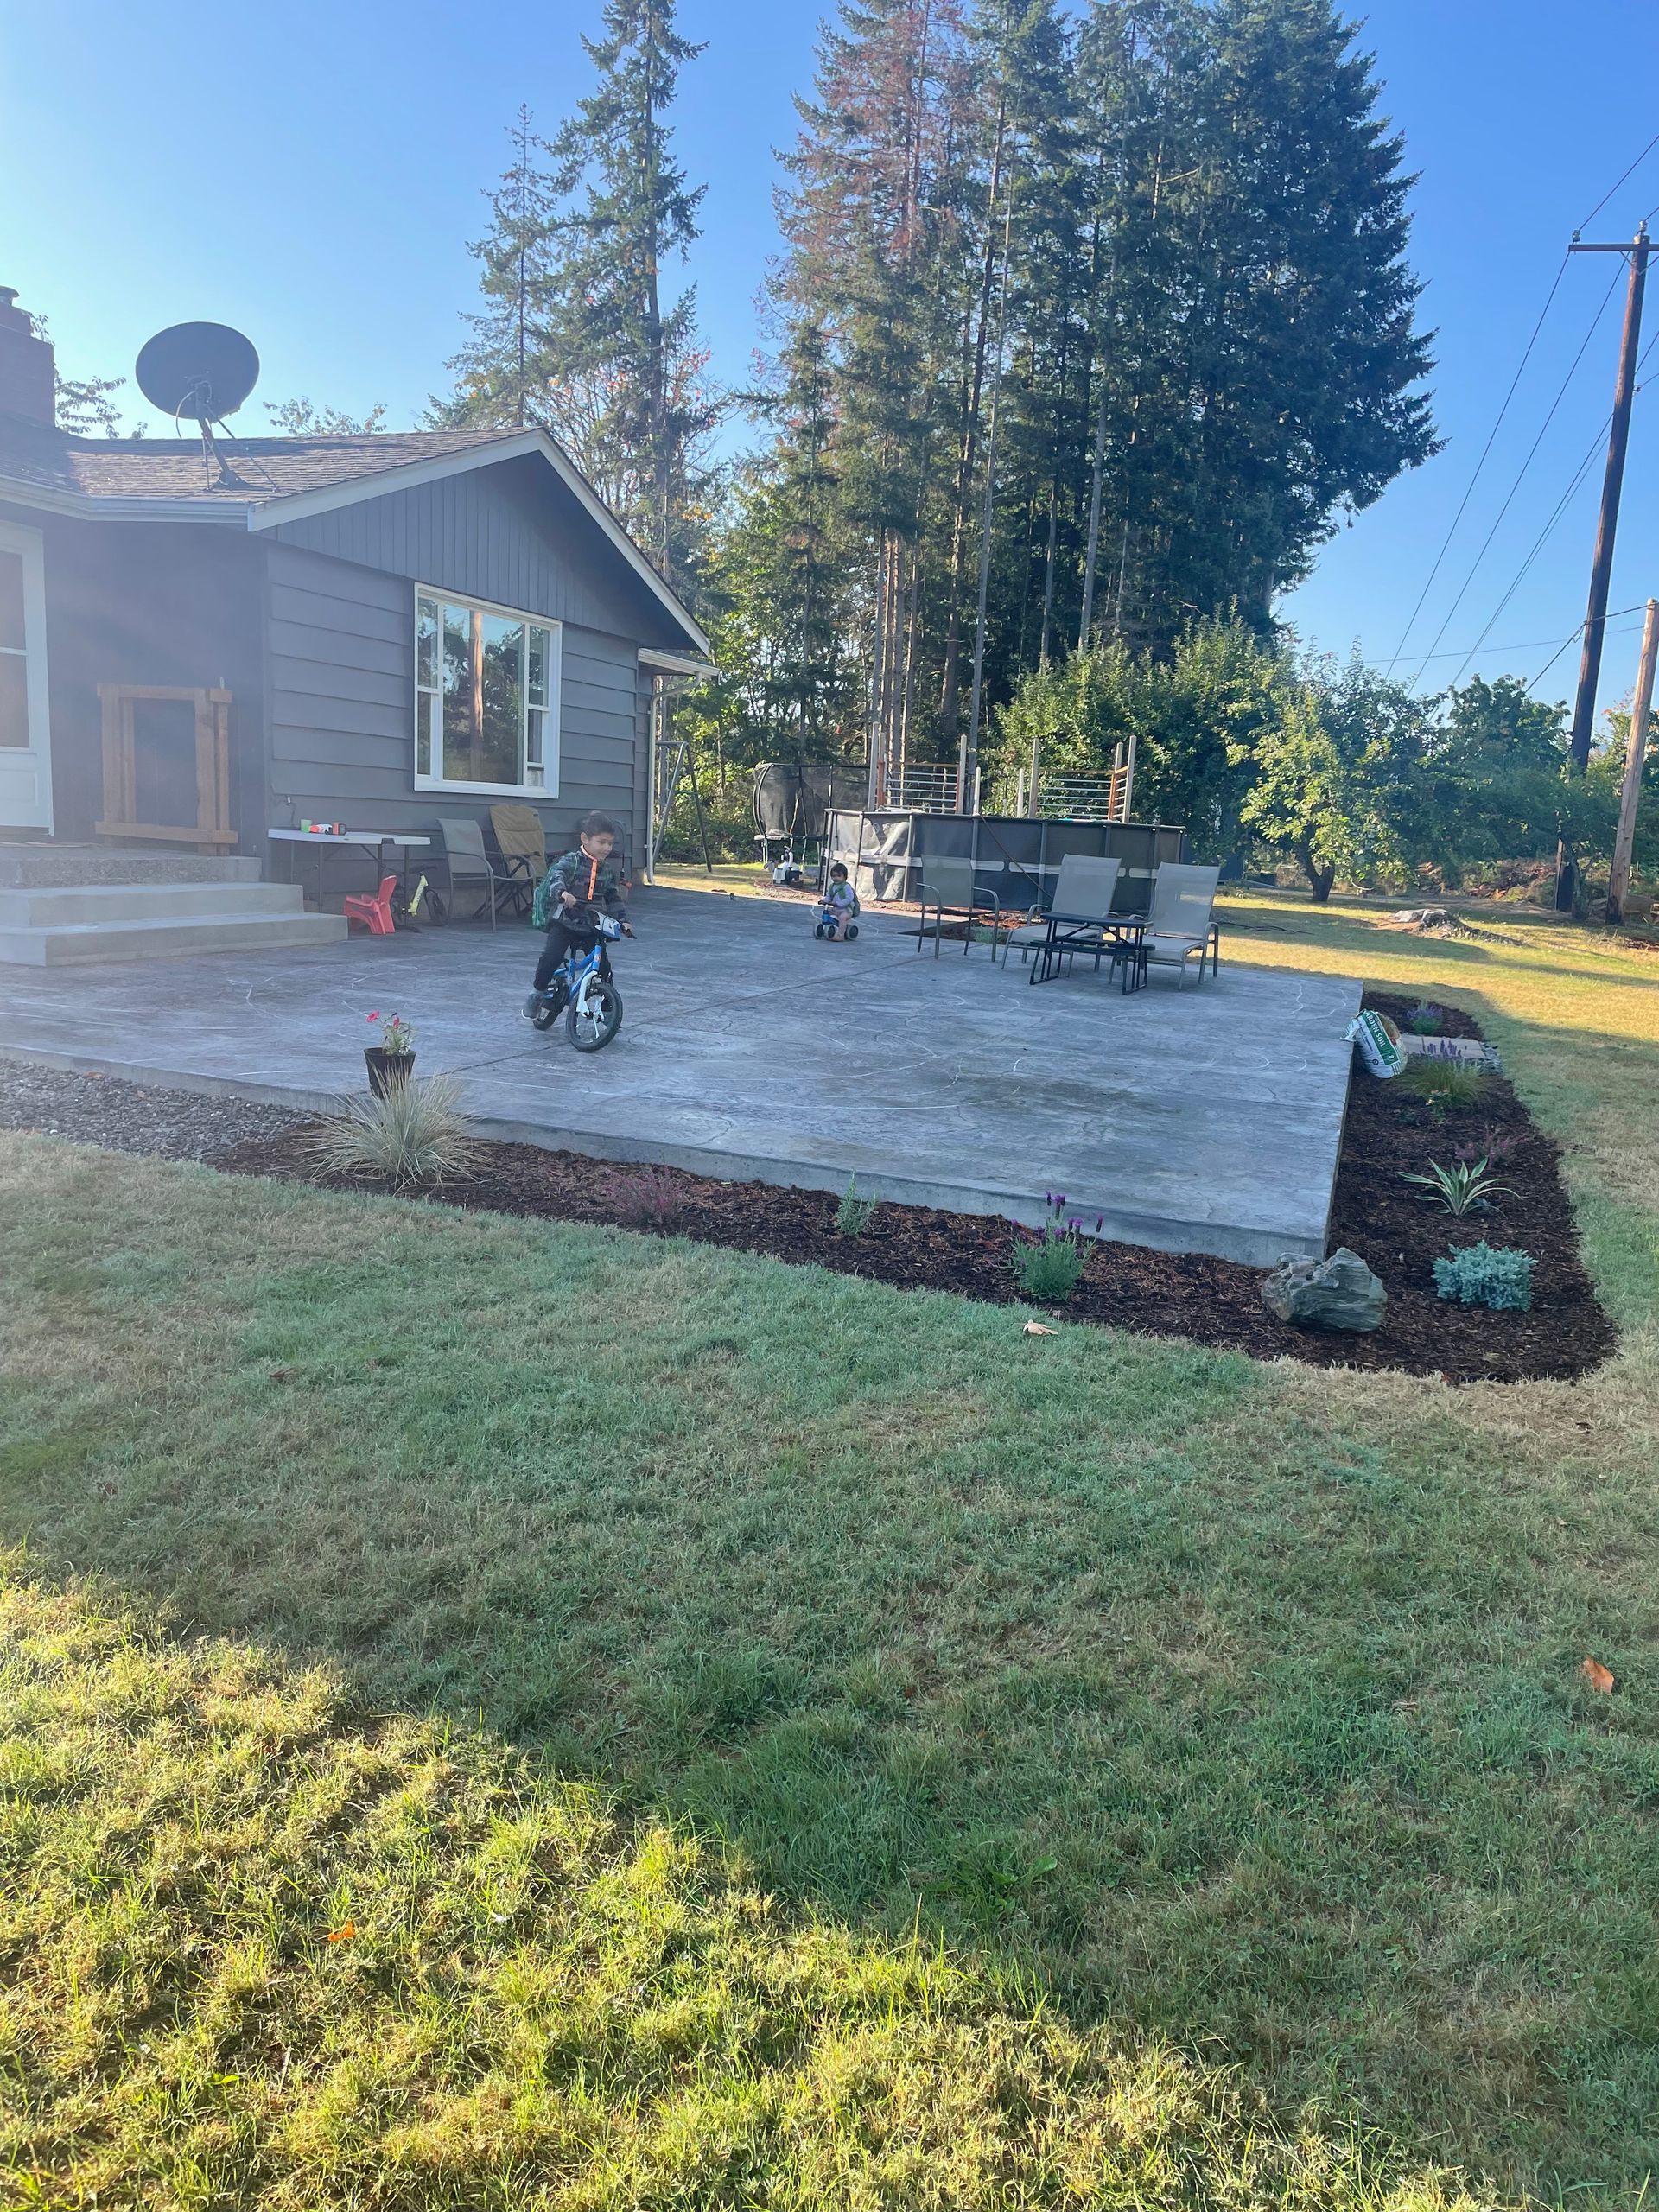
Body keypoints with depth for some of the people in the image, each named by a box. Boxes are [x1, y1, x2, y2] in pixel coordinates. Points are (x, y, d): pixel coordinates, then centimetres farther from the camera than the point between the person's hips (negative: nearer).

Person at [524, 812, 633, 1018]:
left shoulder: (608, 870, 9)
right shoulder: (570, 862, -8)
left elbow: (614, 898, 18)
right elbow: (556, 877, -27)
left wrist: (623, 921, 7)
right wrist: (563, 893, -48)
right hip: (564, 922, -4)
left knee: (603, 964, -5)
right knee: (551, 957, -20)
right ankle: (537, 993, 4)